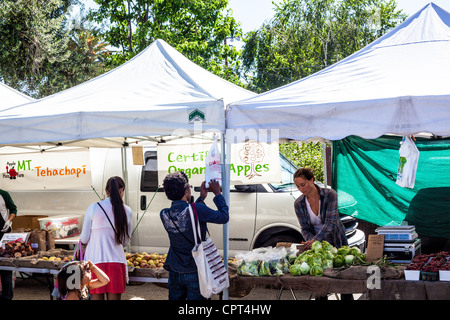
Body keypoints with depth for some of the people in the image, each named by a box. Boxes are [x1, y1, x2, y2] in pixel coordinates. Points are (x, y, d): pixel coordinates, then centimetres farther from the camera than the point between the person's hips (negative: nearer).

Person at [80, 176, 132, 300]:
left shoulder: (93, 208, -3)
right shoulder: (126, 211, 2)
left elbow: (84, 239, 2)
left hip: (95, 260, -1)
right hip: (116, 261, 1)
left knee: (96, 296, 6)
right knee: (114, 297, 8)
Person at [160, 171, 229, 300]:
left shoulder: (164, 214, -5)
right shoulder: (198, 210, -22)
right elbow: (224, 217, -8)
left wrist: (202, 197, 16)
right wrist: (217, 193, 3)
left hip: (175, 273, 5)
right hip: (195, 272, -4)